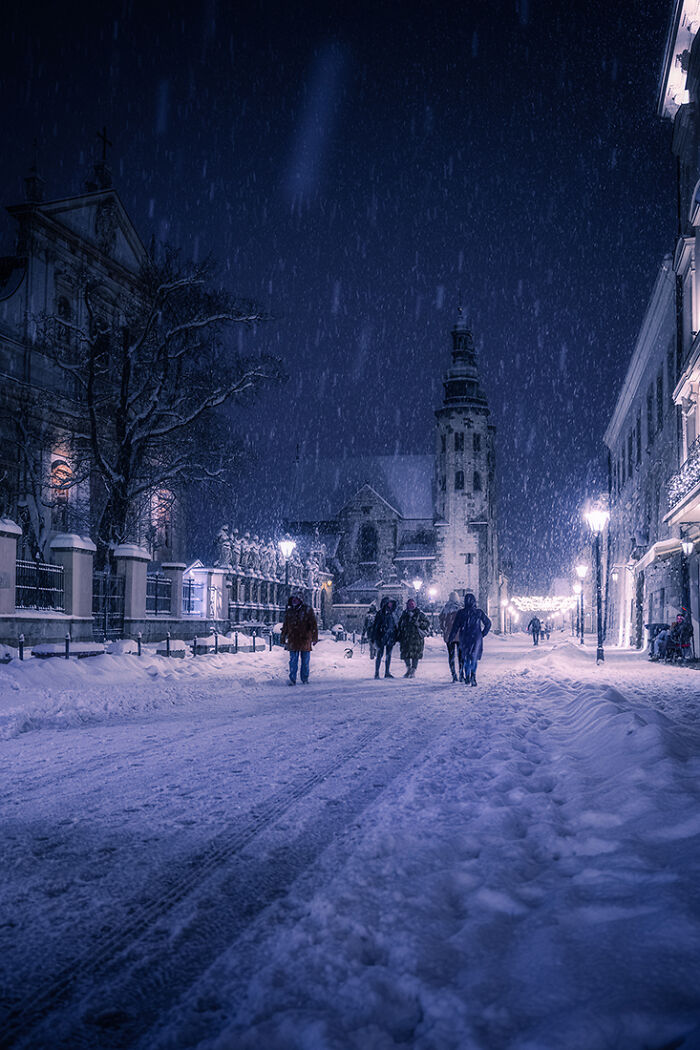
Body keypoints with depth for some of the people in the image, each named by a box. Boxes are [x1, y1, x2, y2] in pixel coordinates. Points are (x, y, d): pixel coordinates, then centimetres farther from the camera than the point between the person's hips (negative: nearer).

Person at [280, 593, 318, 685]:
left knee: (305, 662, 6)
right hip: (293, 641, 2)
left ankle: (305, 679, 17)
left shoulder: (308, 610, 1)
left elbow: (314, 625, -1)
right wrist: (283, 639, 15)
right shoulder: (289, 612, 10)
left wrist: (314, 638, -6)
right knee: (293, 661, -5)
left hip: (305, 640, -2)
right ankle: (292, 679, -7)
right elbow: (285, 627, 17)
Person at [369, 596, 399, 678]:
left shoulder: (393, 614, 12)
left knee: (389, 655, 7)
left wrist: (396, 637, 15)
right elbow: (374, 625, -6)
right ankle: (376, 673, 0)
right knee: (379, 654, -4)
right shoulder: (380, 614, -5)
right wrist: (372, 637, -11)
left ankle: (387, 672, 13)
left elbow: (397, 626, 19)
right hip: (381, 637, -5)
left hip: (390, 638, 5)